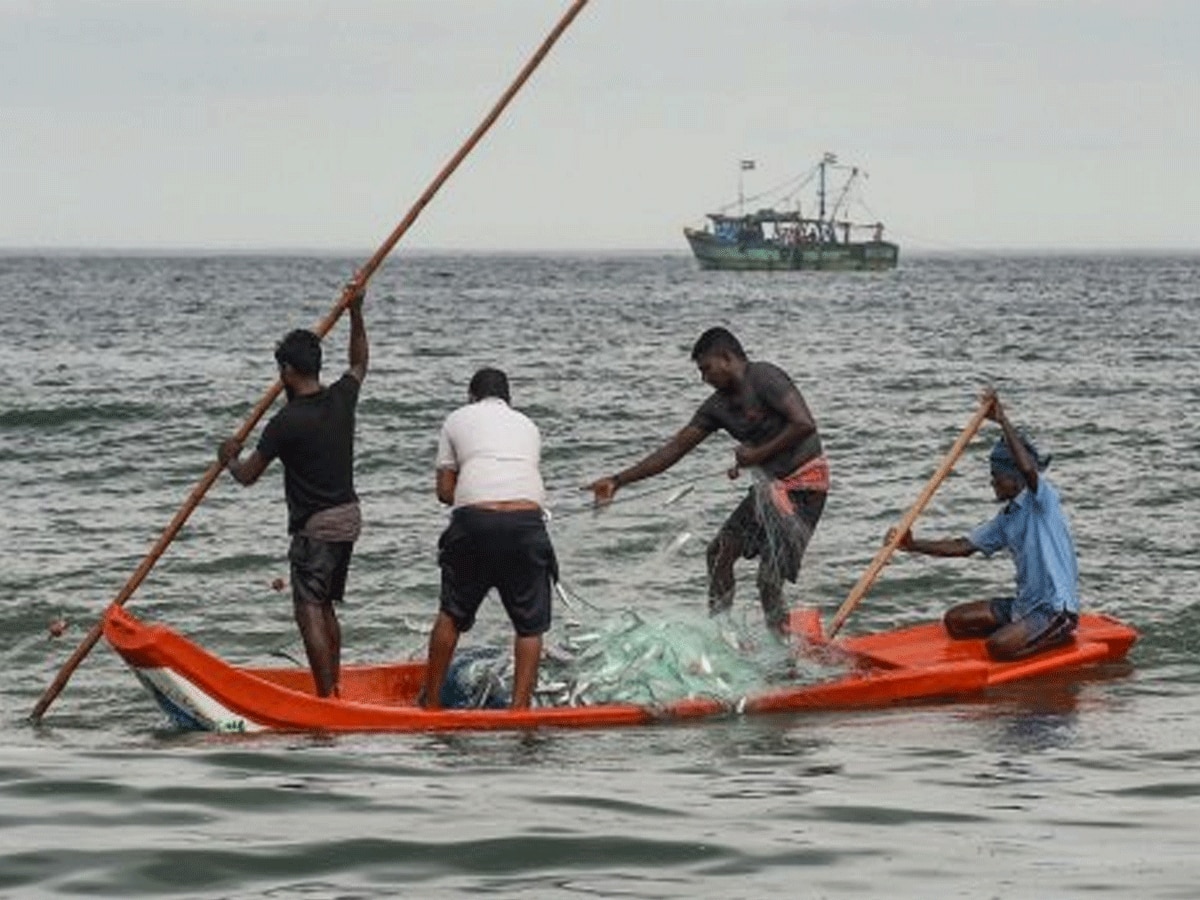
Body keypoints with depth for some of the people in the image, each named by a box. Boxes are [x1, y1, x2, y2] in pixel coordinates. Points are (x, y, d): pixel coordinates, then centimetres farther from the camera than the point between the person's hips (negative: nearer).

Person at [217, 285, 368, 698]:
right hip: (348, 517, 8)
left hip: (315, 526, -8)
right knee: (325, 607, 18)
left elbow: (247, 475, -8)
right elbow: (359, 364, 25)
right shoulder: (341, 399, 1)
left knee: (310, 611, -7)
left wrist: (229, 458, 13)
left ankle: (326, 698, -13)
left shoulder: (287, 422, -17)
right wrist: (356, 314, 28)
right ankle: (334, 689, 22)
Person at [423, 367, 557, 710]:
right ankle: (520, 705, 5)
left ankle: (431, 701, 22)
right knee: (530, 624, 11)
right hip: (527, 521, 1)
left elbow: (444, 491, 17)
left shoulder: (457, 420, 20)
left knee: (451, 615, 16)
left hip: (473, 522, -1)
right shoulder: (527, 425, 27)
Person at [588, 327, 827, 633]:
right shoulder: (718, 406, 9)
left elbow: (804, 425, -25)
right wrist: (618, 481, 8)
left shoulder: (764, 378, -16)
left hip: (804, 481, -9)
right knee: (720, 551, 11)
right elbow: (676, 447, 11)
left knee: (770, 575, -14)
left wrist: (758, 454, -16)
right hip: (772, 484, 9)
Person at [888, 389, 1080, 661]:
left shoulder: (1042, 499, -12)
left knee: (999, 647, -29)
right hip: (1024, 605, 9)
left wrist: (1003, 422, -31)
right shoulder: (1007, 519, 13)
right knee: (955, 620, 6)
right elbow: (963, 546, 13)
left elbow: (1028, 468, -33)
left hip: (1056, 608, -9)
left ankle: (1060, 634, -5)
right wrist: (913, 546, 3)